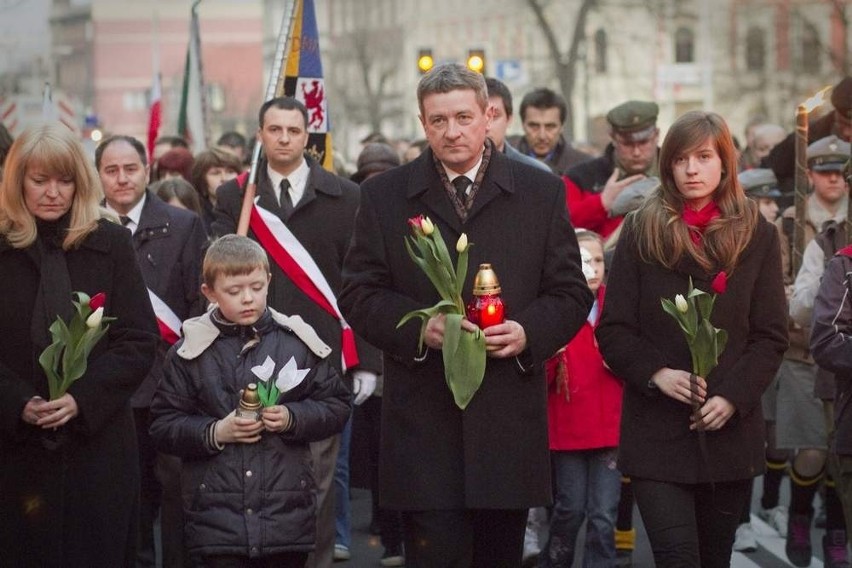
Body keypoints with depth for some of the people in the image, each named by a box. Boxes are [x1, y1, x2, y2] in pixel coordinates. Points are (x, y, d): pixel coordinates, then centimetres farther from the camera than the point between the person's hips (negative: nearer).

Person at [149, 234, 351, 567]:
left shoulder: (298, 342, 3)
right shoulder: (190, 352, 2)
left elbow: (336, 406, 7)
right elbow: (163, 426, 3)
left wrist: (292, 418, -10)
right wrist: (215, 432, -11)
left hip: (287, 513, 1)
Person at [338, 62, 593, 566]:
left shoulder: (542, 192, 8)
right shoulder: (385, 195, 7)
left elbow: (572, 293, 8)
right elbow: (360, 294, 4)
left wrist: (528, 332, -12)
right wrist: (420, 326, -14)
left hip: (510, 426, 1)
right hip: (425, 424, -1)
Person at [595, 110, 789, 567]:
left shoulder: (758, 238, 6)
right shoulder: (640, 232, 4)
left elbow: (771, 336, 3)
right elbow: (613, 331, 2)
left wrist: (733, 397, -11)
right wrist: (655, 373, -15)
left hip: (730, 429, 2)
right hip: (656, 429, -2)